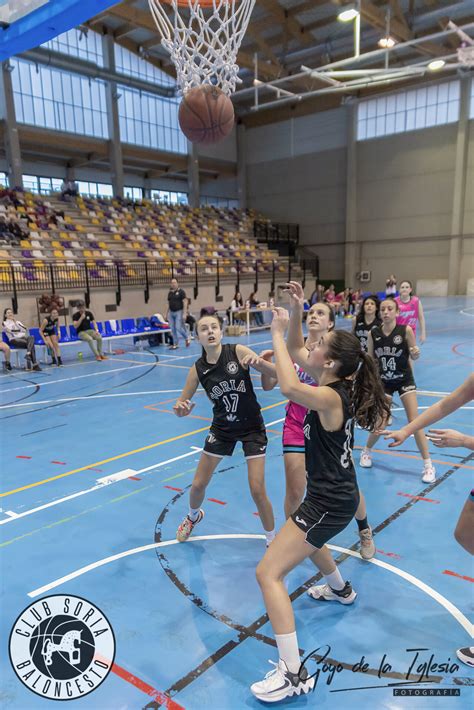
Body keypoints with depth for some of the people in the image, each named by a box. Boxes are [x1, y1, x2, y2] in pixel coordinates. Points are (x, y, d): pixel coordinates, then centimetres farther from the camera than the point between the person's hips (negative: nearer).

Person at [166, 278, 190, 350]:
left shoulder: (181, 291, -7)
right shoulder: (169, 293, 10)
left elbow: (185, 302, -11)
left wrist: (184, 313, -17)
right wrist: (167, 313, 15)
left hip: (179, 312, -6)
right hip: (171, 312, 6)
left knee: (178, 328, -11)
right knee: (173, 329, 4)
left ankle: (187, 339, 14)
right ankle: (175, 344, 13)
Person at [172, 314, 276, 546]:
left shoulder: (238, 351, -19)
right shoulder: (198, 368, -12)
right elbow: (181, 405, -4)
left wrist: (264, 361, -44)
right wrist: (180, 409, -28)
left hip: (252, 427, -3)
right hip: (222, 429, 3)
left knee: (257, 490, -7)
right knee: (198, 484, 10)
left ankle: (272, 540, 19)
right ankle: (193, 516, 46)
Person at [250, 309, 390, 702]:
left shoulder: (330, 397, -26)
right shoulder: (340, 388, 0)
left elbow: (290, 388, -44)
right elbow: (297, 364, 15)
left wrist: (278, 334, -33)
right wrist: (289, 326, 6)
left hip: (329, 503, -10)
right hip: (336, 494, 10)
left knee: (268, 572, -8)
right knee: (307, 537, 40)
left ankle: (294, 674, 0)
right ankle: (341, 590, 65)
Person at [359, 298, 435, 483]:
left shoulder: (405, 330, -14)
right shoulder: (373, 333, -8)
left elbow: (413, 356, -6)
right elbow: (370, 360, 3)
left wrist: (416, 353, -27)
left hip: (405, 380, -2)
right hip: (384, 381, 2)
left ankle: (428, 465, 7)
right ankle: (366, 452, 33)